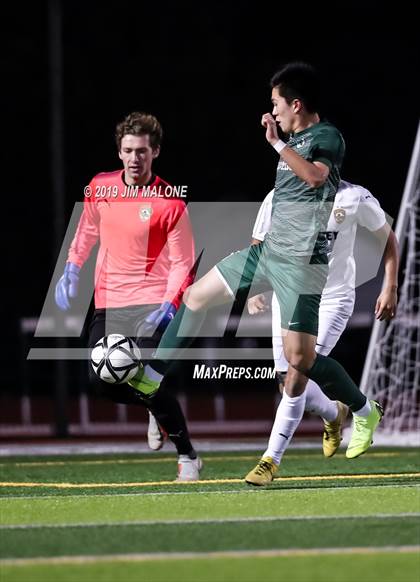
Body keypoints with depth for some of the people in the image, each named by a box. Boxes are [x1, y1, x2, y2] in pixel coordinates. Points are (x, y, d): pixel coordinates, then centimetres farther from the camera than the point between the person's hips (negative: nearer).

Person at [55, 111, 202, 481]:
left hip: (152, 302, -5)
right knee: (100, 379, -2)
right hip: (108, 302, 5)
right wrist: (72, 268, 8)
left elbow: (182, 263, -9)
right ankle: (158, 411, 29)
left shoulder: (171, 204, -12)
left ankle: (188, 457, -1)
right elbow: (88, 230, 20)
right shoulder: (100, 187, 2)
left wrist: (169, 305, -23)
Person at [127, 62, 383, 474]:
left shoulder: (327, 137, -13)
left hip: (300, 262, -9)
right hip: (269, 250, 9)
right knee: (196, 296, 12)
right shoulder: (295, 140, 14)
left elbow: (315, 176, -35)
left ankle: (364, 412, 11)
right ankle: (150, 378, 22)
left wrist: (276, 142, -35)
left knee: (299, 359, -11)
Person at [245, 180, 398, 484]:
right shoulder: (278, 198, -3)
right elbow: (257, 248, 6)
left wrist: (391, 288, 0)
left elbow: (388, 238, 7)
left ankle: (271, 460, -6)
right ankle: (334, 414, 35)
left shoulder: (356, 198, -8)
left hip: (332, 301, -3)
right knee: (287, 380, 2)